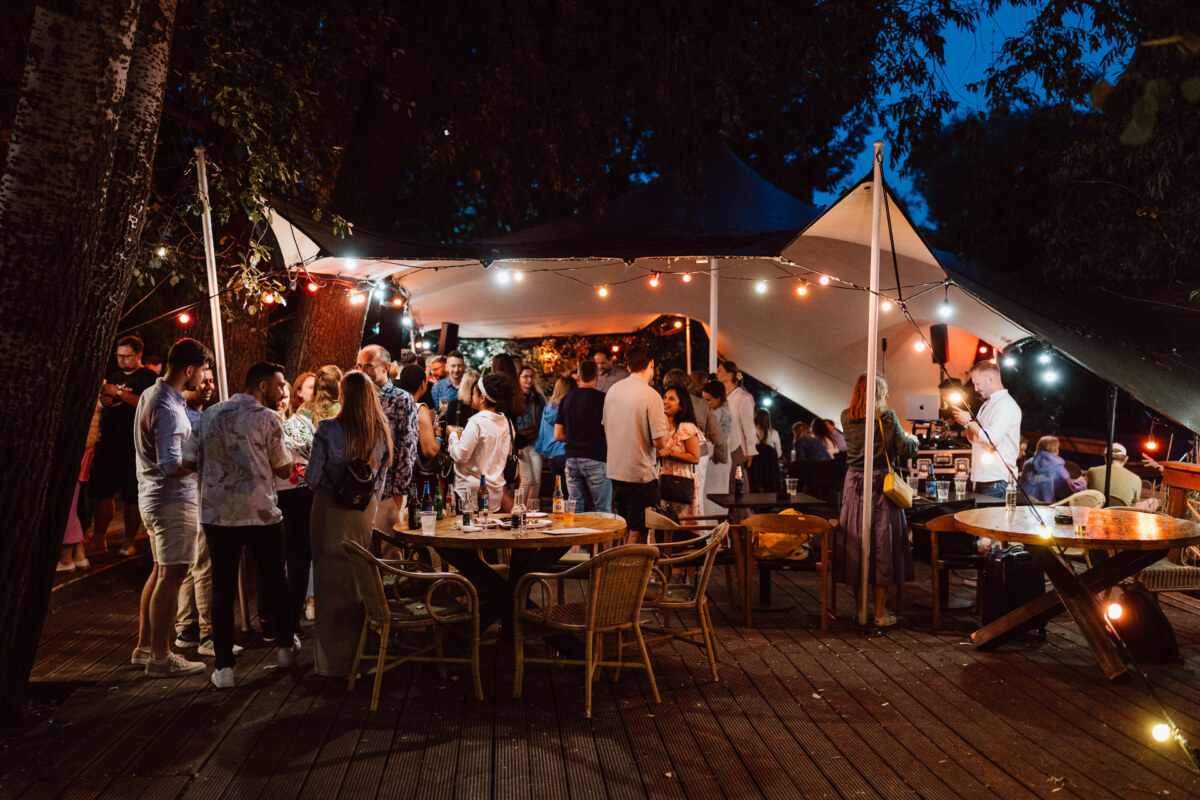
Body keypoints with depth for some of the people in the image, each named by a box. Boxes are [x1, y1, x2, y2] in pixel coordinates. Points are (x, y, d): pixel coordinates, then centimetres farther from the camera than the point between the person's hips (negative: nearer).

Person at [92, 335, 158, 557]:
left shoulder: (148, 378, 2)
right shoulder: (113, 378, 20)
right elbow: (103, 405, 26)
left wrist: (118, 392, -16)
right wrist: (102, 400, 3)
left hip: (133, 445, -6)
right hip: (108, 443, 6)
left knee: (132, 496, -2)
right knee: (101, 492, 2)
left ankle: (129, 541, 6)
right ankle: (99, 539, 8)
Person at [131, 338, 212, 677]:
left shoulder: (151, 395, 10)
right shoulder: (169, 410, -22)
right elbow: (172, 466, -27)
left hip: (153, 497, 10)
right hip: (174, 501, -10)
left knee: (161, 571, 18)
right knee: (171, 576, -4)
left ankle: (144, 646, 28)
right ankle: (160, 658, 3)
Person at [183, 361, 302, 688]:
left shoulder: (208, 415, 8)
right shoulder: (267, 418, -7)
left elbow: (190, 462, 10)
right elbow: (284, 469, -4)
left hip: (216, 513, 4)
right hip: (261, 513, -3)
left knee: (222, 589, 7)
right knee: (274, 579, 16)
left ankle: (224, 667, 7)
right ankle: (285, 646, 31)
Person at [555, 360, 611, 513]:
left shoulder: (567, 399, 8)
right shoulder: (601, 398, -6)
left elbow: (558, 436, 9)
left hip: (571, 459, 5)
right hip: (595, 458, -4)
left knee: (574, 508, 10)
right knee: (603, 510, 1)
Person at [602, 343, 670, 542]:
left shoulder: (613, 390, 4)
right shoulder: (651, 395, -15)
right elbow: (660, 442, -17)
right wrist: (667, 430, 3)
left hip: (615, 471, 7)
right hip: (641, 474, -7)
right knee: (637, 534, 1)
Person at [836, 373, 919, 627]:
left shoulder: (846, 418, 2)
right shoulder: (887, 417, -9)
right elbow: (907, 450, -7)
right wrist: (912, 439, 15)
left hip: (854, 485, 4)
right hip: (880, 483, -4)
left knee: (856, 542, 10)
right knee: (882, 542, 3)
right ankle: (880, 611, 8)